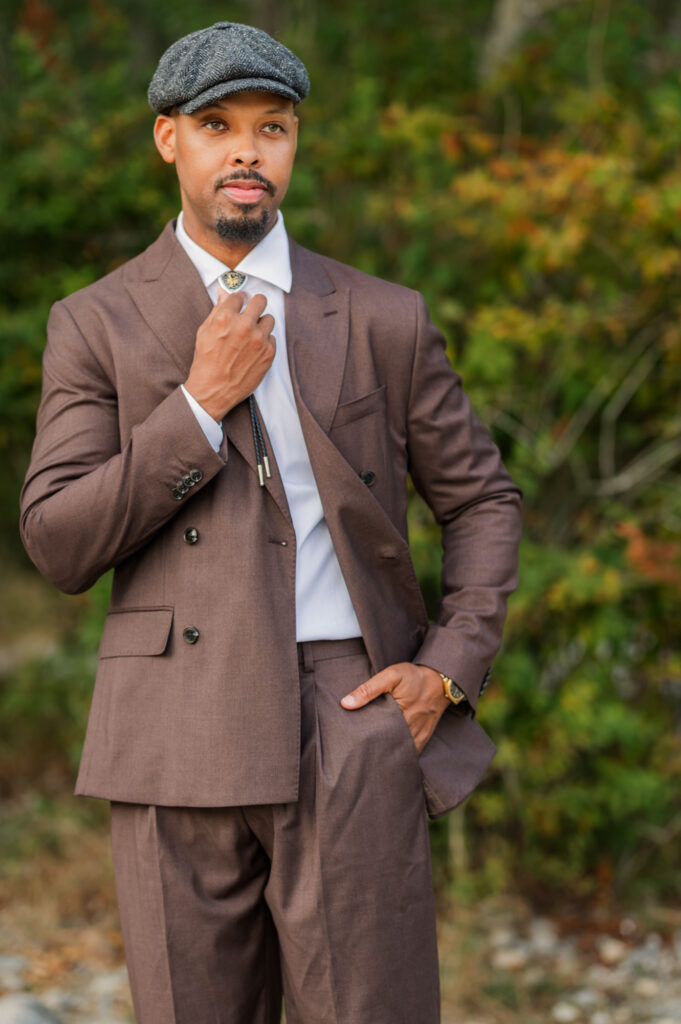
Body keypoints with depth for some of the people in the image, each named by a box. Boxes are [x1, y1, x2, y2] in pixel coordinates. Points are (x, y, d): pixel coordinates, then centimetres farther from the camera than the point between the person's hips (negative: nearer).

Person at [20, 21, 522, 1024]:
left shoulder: (382, 321, 9)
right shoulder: (98, 325, 6)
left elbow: (482, 499, 16)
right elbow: (60, 546, -2)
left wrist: (451, 668, 1)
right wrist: (201, 403, -11)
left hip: (353, 730, 0)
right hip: (183, 744, 0)